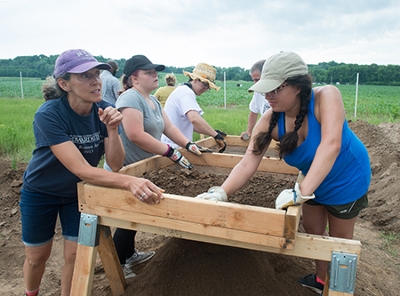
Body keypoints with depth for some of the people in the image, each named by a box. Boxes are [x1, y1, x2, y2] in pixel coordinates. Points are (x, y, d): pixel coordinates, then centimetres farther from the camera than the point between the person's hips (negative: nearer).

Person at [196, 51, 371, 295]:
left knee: (339, 238, 13)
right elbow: (248, 163, -27)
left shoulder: (326, 96, -34)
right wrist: (221, 193, -42)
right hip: (314, 180, 5)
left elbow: (331, 144, -47)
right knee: (313, 229, 20)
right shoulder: (271, 120, -21)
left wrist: (302, 192, -54)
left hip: (347, 179, -5)